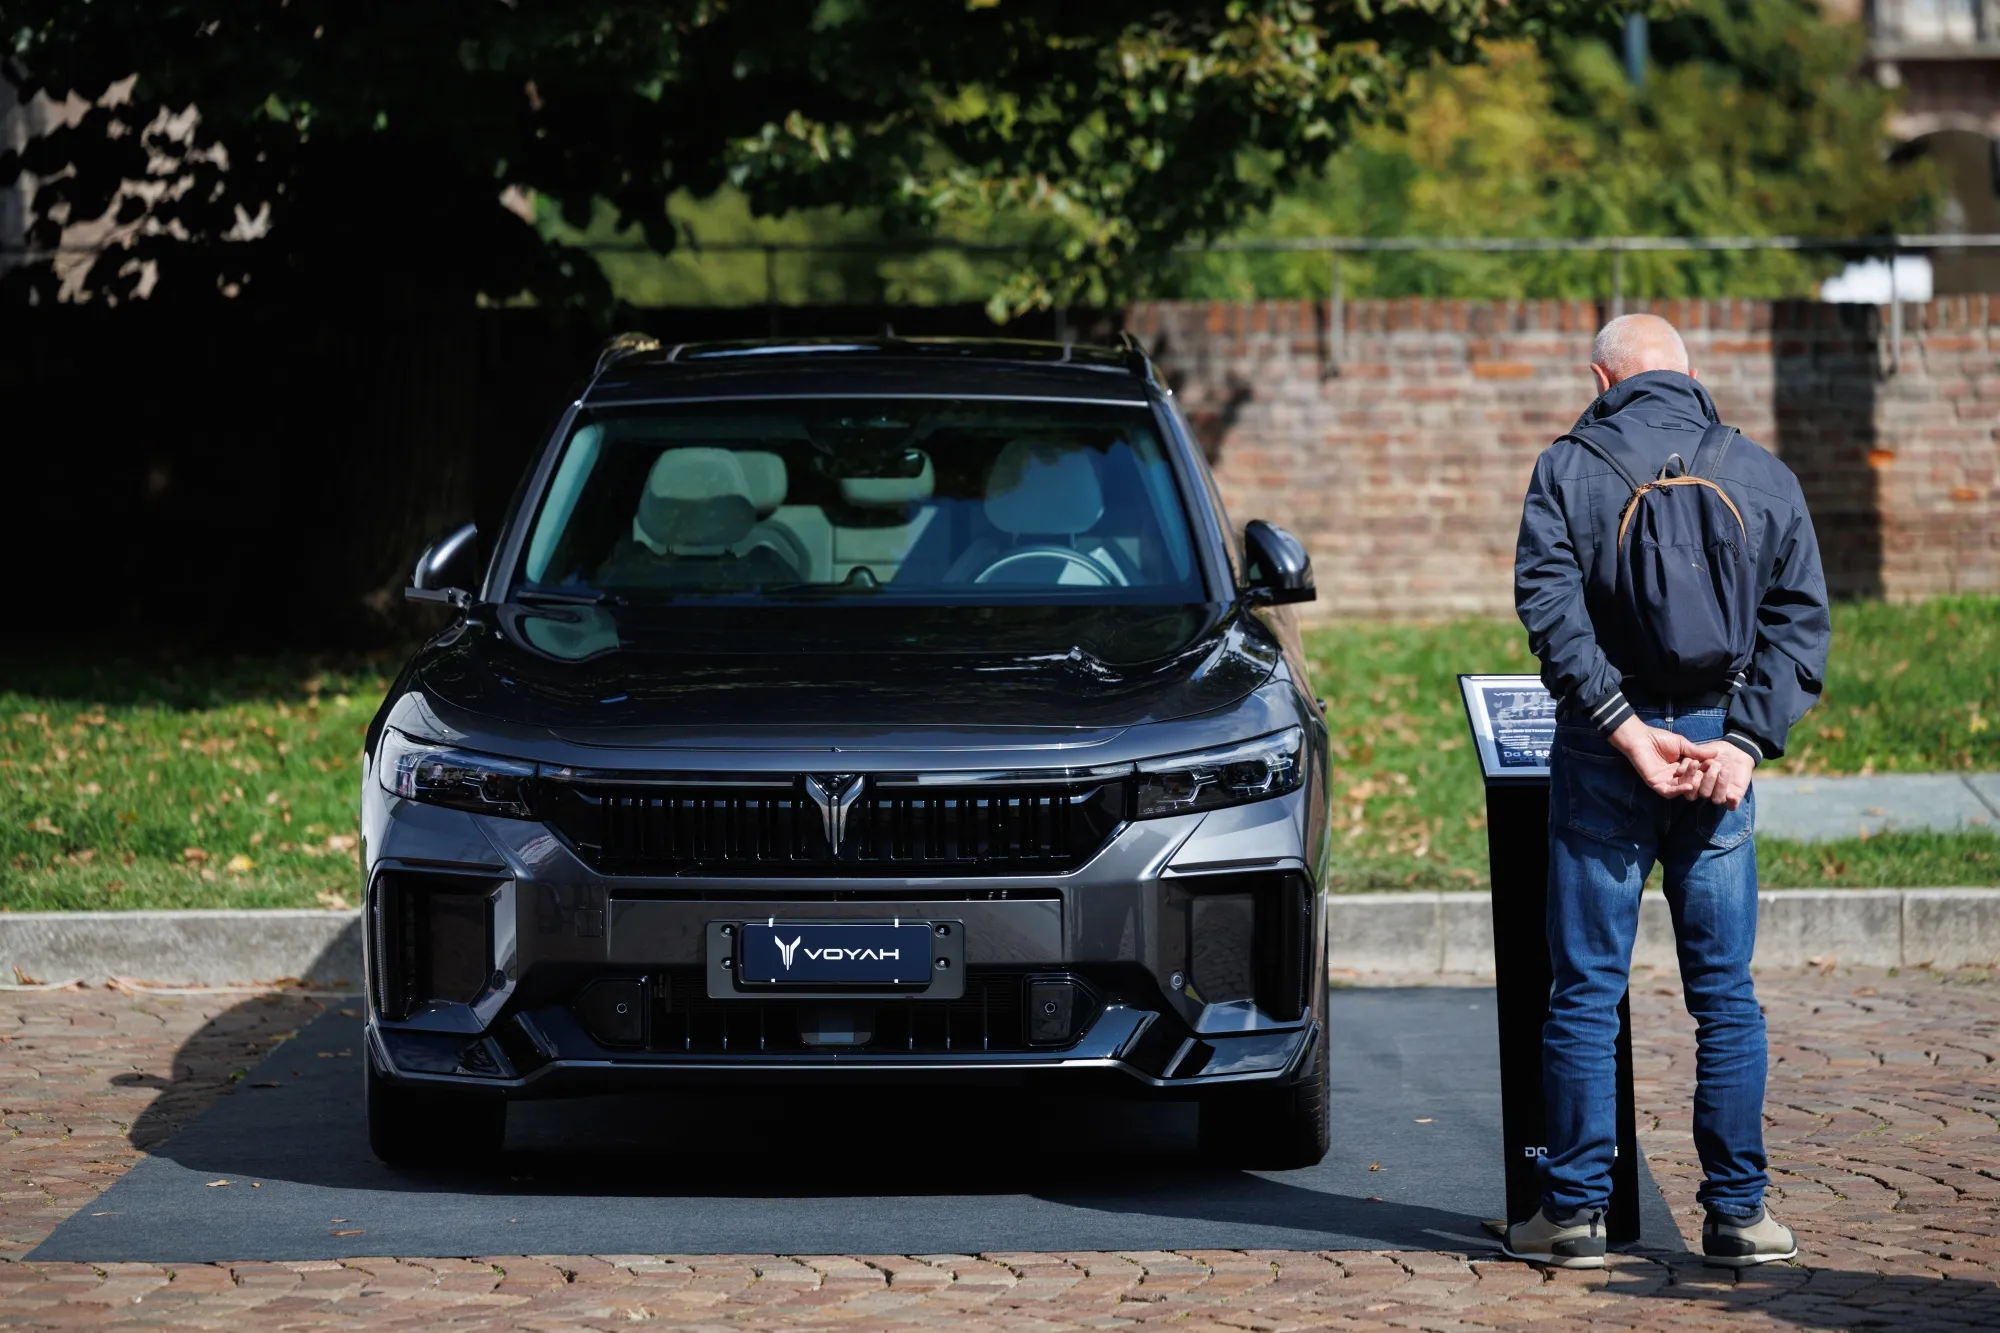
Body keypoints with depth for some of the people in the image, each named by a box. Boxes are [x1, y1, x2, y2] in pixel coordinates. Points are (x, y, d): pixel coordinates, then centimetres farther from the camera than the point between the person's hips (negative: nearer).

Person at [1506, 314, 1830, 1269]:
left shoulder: (1569, 468, 0)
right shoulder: (1763, 476, 8)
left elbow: (1550, 606, -13)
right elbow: (1800, 619, 0)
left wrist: (1623, 725, -15)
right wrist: (1746, 740, -7)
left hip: (1604, 754, -2)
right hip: (1717, 746, 2)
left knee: (1587, 991, 3)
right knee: (1725, 993, 8)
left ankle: (1575, 1210, 5)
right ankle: (1736, 1210, 7)